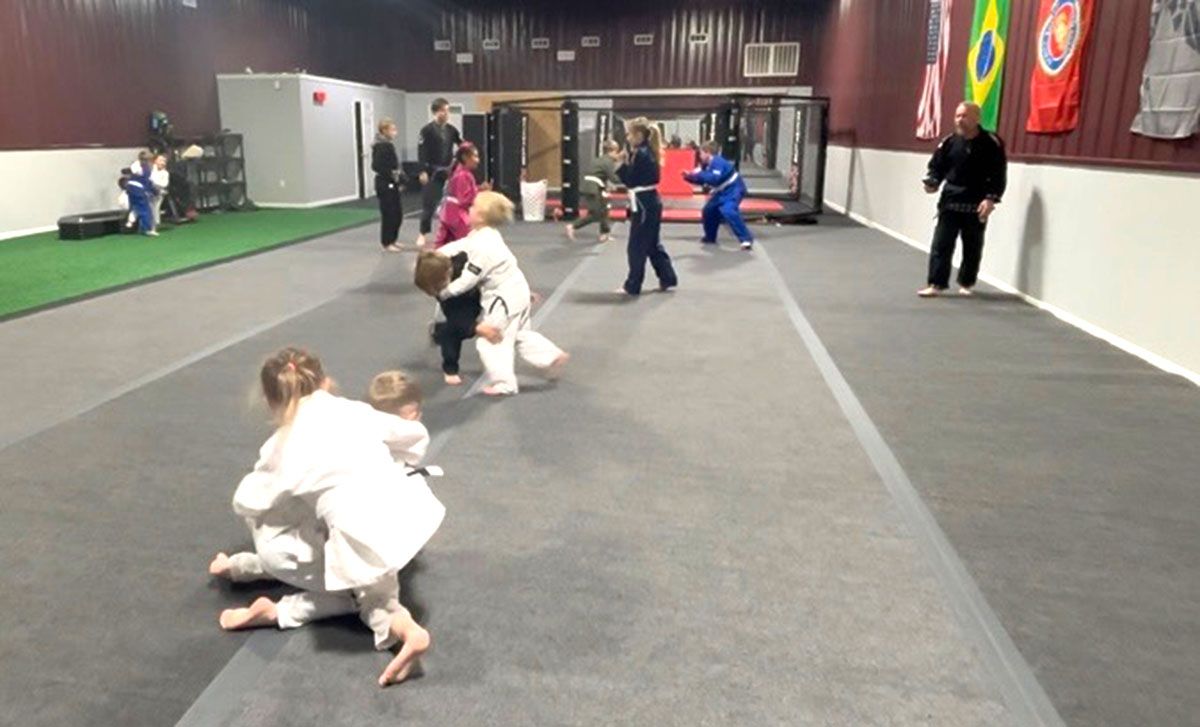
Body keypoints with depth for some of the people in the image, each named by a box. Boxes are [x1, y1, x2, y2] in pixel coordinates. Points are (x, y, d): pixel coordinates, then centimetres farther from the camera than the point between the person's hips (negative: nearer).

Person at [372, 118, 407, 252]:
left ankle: (393, 239, 26)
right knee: (388, 214, -3)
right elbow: (376, 166, -21)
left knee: (398, 213, 14)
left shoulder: (389, 145, 11)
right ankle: (387, 243, 7)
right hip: (385, 185, -9)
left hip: (392, 184, 9)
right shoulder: (381, 146, -15)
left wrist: (400, 176, 3)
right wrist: (392, 175, -21)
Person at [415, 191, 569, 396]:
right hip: (516, 291, 10)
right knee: (520, 335, 25)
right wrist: (439, 253, -4)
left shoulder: (483, 247, -26)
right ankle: (553, 357, 24)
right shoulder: (486, 234, 3)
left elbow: (467, 280, -22)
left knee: (490, 340, 5)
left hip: (505, 298, -10)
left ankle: (503, 382, 14)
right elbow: (461, 244, 10)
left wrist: (443, 292, -11)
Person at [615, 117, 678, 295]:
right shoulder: (649, 152, 11)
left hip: (644, 205, -10)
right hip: (651, 203, 10)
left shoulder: (640, 154, -18)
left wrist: (622, 164, -7)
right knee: (653, 244, 18)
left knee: (636, 247, -1)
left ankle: (632, 286, 8)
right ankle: (667, 279, 24)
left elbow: (630, 182, -16)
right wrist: (627, 164, 7)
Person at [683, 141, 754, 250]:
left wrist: (699, 174, -31)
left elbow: (714, 179, -37)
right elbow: (702, 179, 15)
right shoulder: (707, 165, 6)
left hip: (734, 189, -11)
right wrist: (689, 176, 1)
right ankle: (710, 237, 32)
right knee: (709, 210, 14)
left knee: (728, 212, -30)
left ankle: (746, 239, -27)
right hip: (723, 191, 11)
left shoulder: (717, 162, -25)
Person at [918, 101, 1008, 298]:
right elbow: (937, 166, 9)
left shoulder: (991, 142, -6)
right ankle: (936, 284, 0)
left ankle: (966, 283, 25)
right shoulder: (949, 141, 2)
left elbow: (999, 175, -6)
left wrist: (991, 199, -16)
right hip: (950, 202, 2)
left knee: (972, 247, 10)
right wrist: (931, 182, -12)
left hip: (977, 205, -2)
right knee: (941, 244, -4)